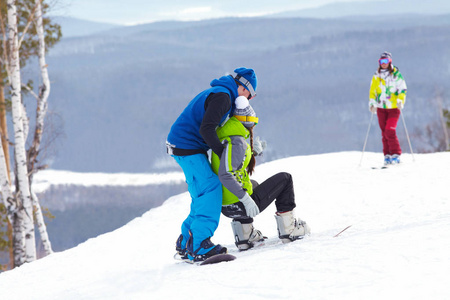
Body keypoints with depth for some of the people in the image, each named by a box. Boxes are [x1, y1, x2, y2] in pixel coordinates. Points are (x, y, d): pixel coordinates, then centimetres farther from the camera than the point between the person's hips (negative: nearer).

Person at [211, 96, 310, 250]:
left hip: (225, 207, 9)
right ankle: (288, 229, 14)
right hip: (239, 207, -9)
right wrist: (246, 199, -28)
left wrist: (253, 152, 20)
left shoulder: (223, 137, 9)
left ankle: (244, 235, 29)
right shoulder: (236, 142, -19)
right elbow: (225, 174, -29)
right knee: (284, 179, 9)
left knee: (253, 184, 42)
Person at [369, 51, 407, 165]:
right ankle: (387, 155, 11)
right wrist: (372, 103, 1)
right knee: (384, 132, 4)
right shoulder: (376, 76, 9)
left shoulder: (396, 75, -3)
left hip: (393, 107, -4)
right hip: (381, 108, 4)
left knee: (390, 131, -15)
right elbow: (373, 91, 14)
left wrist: (400, 101, -18)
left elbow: (402, 89, -3)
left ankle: (396, 154, -7)